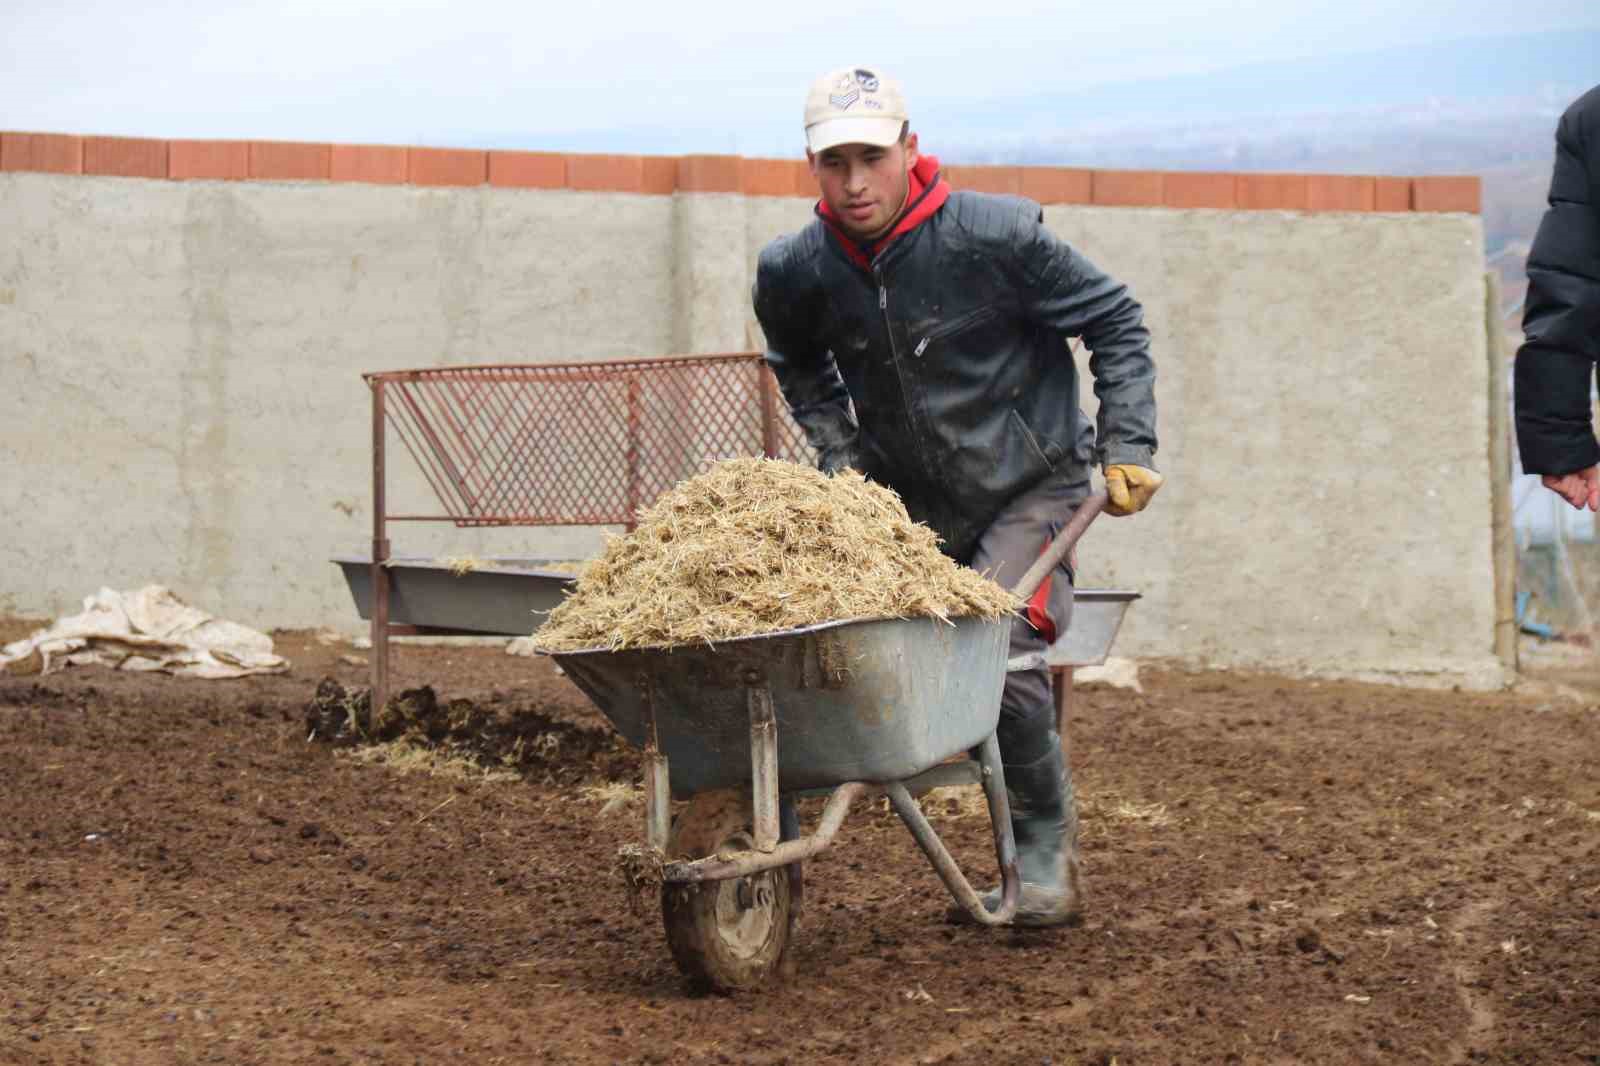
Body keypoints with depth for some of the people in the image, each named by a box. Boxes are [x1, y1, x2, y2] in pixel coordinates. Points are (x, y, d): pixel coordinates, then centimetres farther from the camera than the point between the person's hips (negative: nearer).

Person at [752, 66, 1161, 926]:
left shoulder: (994, 235, -20)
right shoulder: (796, 271, -10)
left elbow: (1115, 323, -6)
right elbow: (798, 365, 15)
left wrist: (1127, 447, -11)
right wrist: (841, 457, 3)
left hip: (1027, 488, -4)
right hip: (905, 501, 4)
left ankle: (1045, 852, 0)